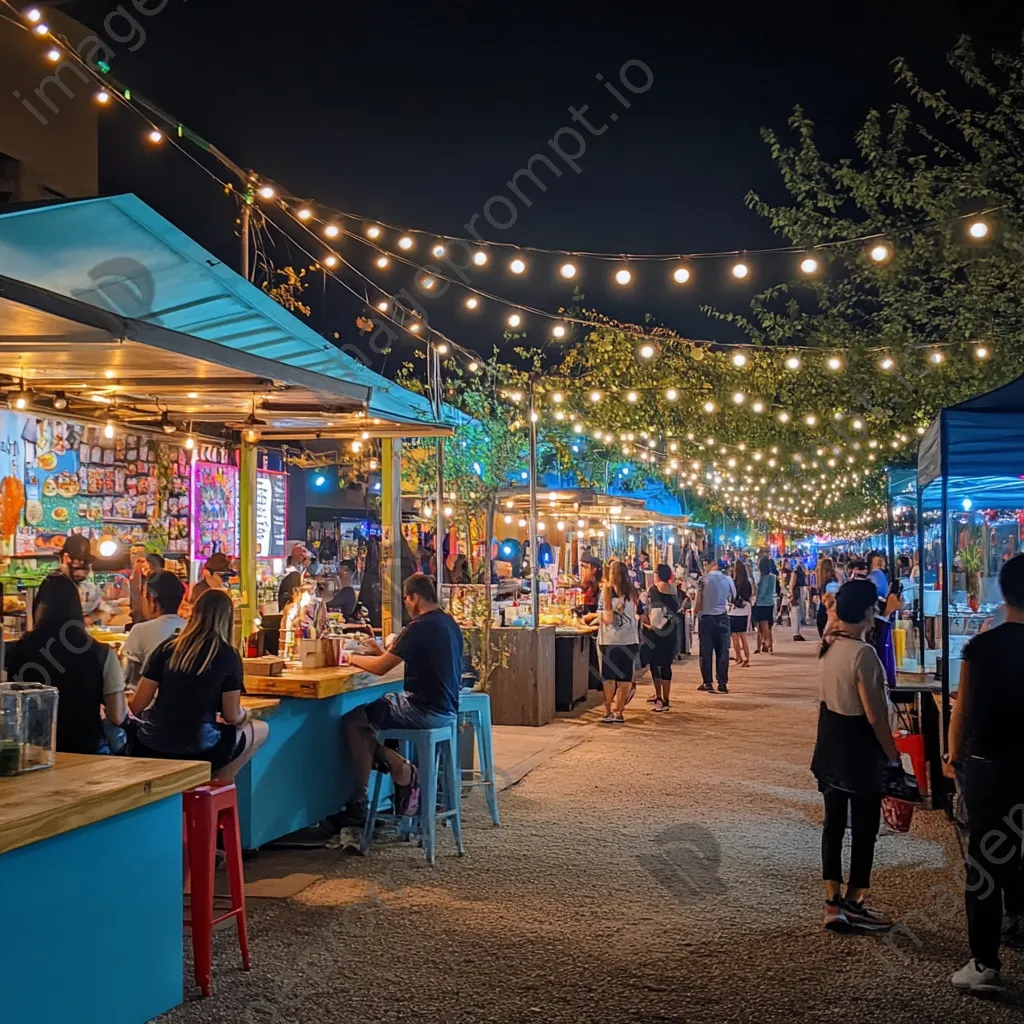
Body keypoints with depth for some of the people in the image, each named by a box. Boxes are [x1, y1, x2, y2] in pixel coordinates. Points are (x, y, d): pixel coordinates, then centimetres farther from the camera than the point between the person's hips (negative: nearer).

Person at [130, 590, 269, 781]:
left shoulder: (168, 648, 1)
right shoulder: (228, 656, -7)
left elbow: (136, 706, 1)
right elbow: (232, 717, -2)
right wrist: (244, 714, 21)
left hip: (151, 749, 4)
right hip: (197, 750, -4)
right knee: (262, 729, 23)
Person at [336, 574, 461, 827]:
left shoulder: (421, 627, -17)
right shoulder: (448, 623, 12)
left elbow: (380, 668, -13)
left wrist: (353, 658, 5)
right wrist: (382, 651, 20)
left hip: (427, 710, -10)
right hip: (445, 708, 10)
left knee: (354, 720, -5)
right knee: (374, 709, 20)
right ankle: (404, 772, 11)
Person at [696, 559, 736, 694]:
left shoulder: (704, 579, -7)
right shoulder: (727, 580, 0)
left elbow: (699, 604, -7)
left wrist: (695, 611, 12)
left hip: (706, 618, -2)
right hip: (723, 617, 2)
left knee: (706, 652, 5)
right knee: (722, 651, 6)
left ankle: (707, 682, 7)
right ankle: (722, 683, 5)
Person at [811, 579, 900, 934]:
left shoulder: (827, 644, 0)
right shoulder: (863, 653, -23)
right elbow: (875, 715, -21)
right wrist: (893, 755, -11)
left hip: (831, 742, 8)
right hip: (859, 745, -8)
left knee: (834, 822, 13)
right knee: (864, 827, 6)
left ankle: (833, 903, 19)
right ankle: (853, 904, 16)